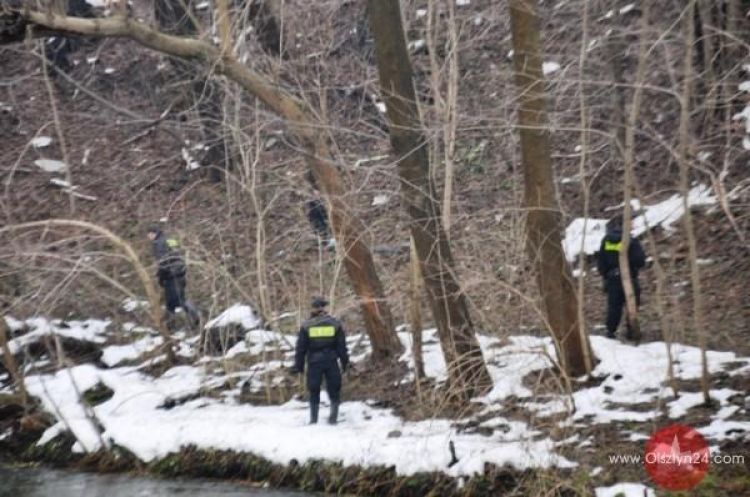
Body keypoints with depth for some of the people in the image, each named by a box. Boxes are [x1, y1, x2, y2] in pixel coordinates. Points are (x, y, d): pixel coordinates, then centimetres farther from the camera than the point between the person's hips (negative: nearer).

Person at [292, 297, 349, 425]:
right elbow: (342, 346, 4)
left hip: (314, 362, 0)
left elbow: (301, 348, 2)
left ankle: (313, 419, 9)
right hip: (331, 361, 0)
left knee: (314, 391, 9)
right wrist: (345, 362, 11)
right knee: (334, 389, 11)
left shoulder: (306, 326, -1)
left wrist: (298, 365, 8)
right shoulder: (335, 323, 2)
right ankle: (334, 416, 4)